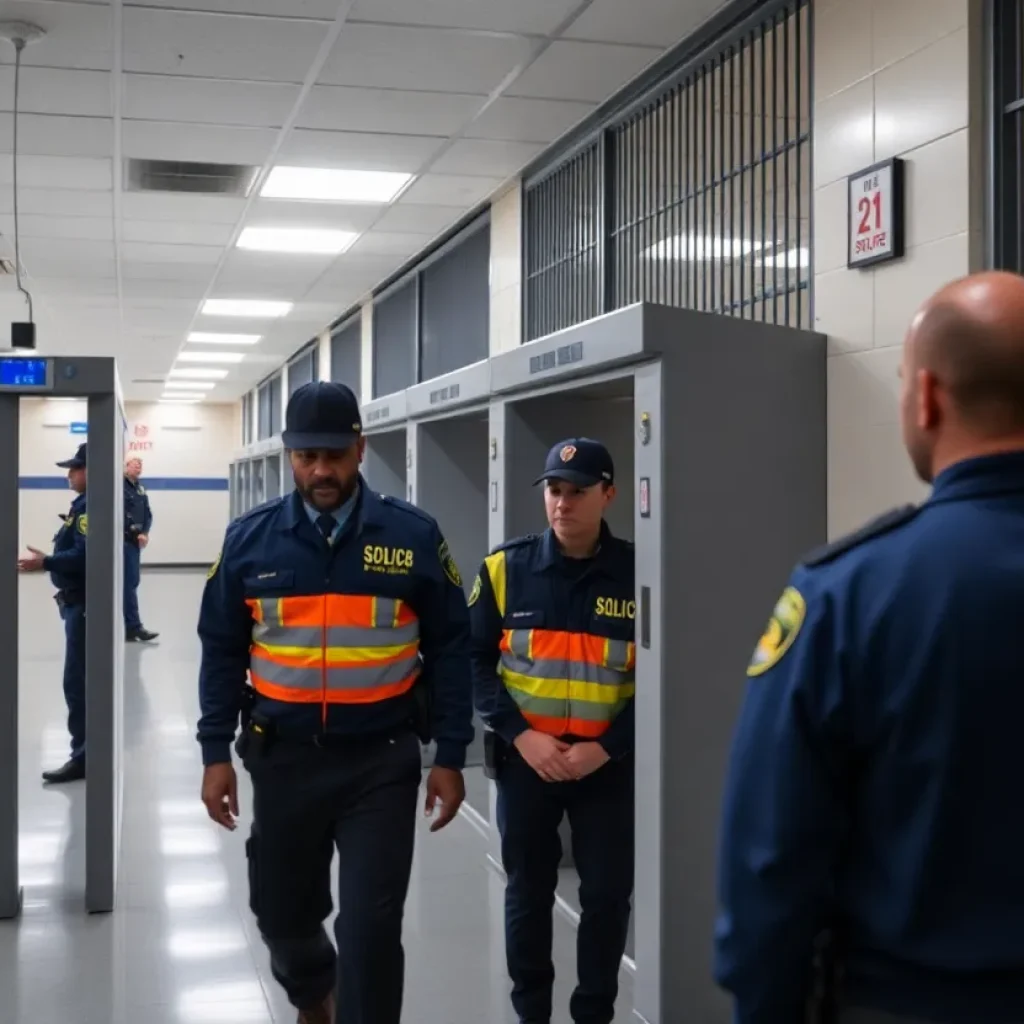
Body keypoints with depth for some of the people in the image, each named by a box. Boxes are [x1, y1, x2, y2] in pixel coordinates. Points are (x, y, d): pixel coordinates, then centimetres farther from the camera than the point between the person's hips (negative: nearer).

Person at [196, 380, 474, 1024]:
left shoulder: (412, 536, -4)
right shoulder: (251, 539, 1)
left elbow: (449, 649, 0)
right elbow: (223, 651, 6)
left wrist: (450, 757, -2)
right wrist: (216, 753, 1)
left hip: (381, 761, -2)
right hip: (283, 759, 2)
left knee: (371, 927, -3)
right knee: (283, 912, 17)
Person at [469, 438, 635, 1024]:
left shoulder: (638, 573, -6)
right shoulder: (506, 567, -3)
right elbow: (475, 661, -1)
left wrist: (605, 748, -14)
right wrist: (520, 736, -12)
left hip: (609, 763, -1)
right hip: (525, 758, 1)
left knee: (608, 893, 6)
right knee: (528, 891, 13)